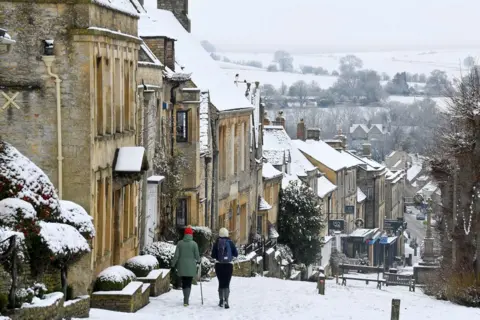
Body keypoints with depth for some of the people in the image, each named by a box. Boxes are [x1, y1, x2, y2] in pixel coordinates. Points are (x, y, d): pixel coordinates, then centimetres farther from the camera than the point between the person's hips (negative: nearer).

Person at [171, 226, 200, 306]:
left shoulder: (180, 243, -3)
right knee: (188, 284, 1)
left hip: (181, 266, 2)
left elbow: (176, 255, -4)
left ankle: (186, 299, 23)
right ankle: (186, 300, -9)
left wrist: (173, 265, 5)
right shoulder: (194, 244, -8)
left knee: (184, 283, 15)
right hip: (191, 267, -2)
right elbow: (197, 255, -3)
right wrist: (198, 261, 18)